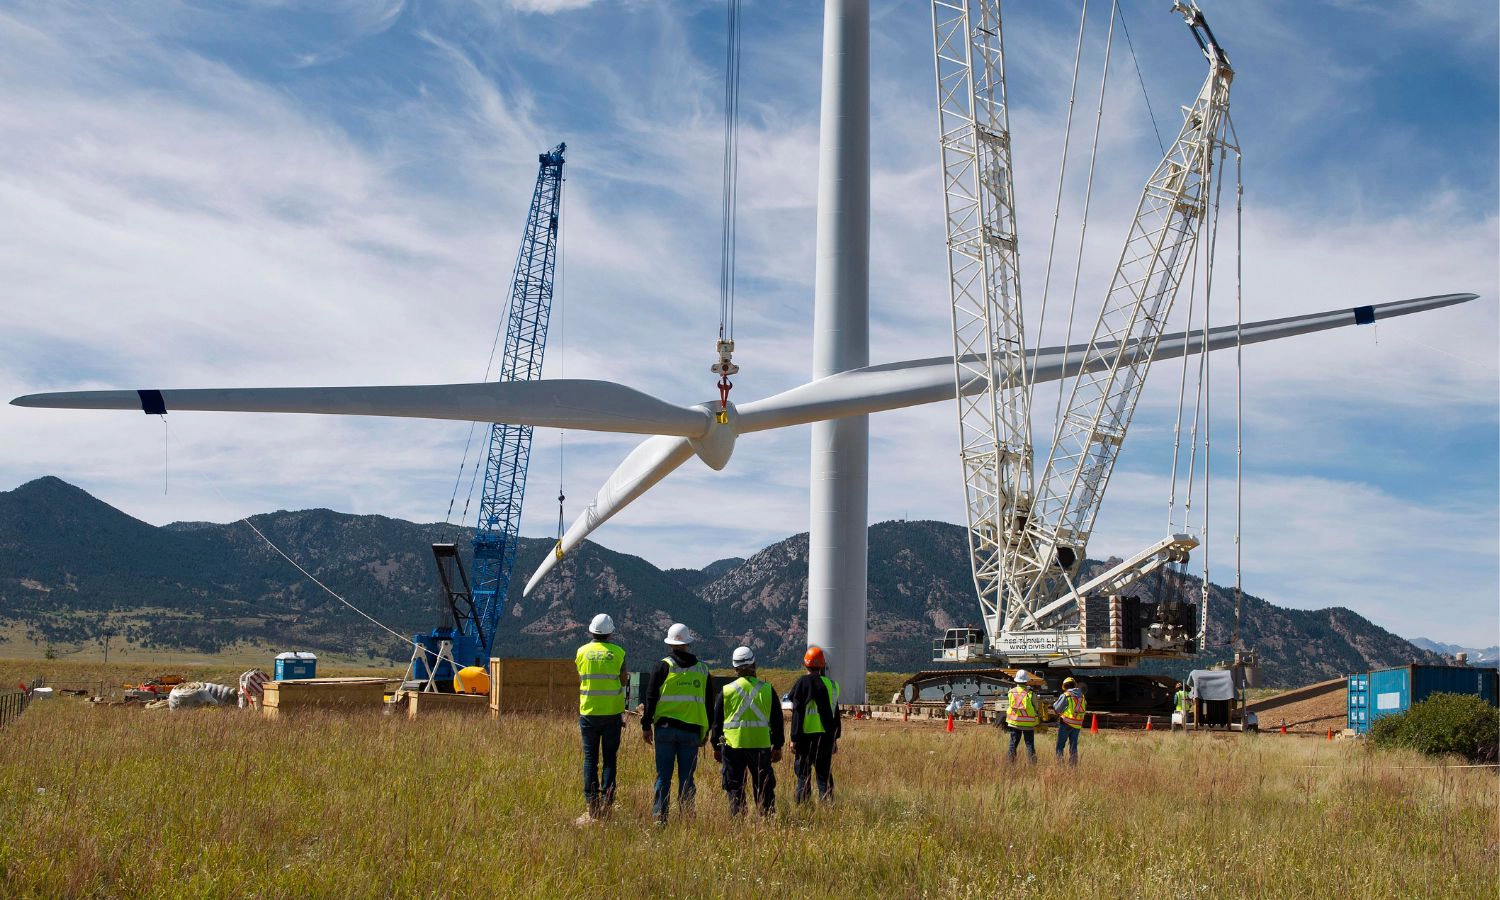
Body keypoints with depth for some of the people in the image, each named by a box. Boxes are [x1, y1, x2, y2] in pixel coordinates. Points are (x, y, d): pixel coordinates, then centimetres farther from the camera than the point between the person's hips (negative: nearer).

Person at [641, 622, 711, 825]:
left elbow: (651, 697, -2)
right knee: (687, 777, 6)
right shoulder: (702, 669, 10)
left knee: (663, 776, 2)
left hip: (665, 729, -2)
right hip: (692, 730, 2)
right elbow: (708, 703, 15)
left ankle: (659, 817, 0)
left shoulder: (663, 666, -1)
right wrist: (706, 731, 21)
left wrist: (646, 726, 4)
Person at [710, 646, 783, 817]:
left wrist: (716, 747, 15)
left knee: (735, 787, 6)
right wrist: (777, 746, 14)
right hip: (761, 745, 1)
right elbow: (777, 721, 7)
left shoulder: (726, 691, 2)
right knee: (764, 787, 8)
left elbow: (717, 721, 7)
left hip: (732, 745, 0)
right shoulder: (767, 689, 3)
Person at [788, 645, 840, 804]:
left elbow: (797, 713, -9)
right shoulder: (832, 684, 8)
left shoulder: (803, 683, -8)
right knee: (824, 773, 10)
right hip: (826, 736, 5)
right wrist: (835, 739, 22)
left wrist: (794, 739, -5)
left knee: (803, 774, 1)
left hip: (807, 736, -4)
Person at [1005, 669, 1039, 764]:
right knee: (1030, 745, 7)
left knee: (1013, 744, 10)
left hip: (1014, 723, 2)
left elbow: (1010, 705, 6)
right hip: (1028, 724, -2)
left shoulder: (1011, 692, -4)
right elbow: (1035, 708, -4)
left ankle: (1009, 762, 7)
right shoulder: (1030, 693, -13)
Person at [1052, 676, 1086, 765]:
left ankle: (1059, 762, -5)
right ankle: (1073, 764, 11)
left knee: (1060, 745, 3)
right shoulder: (1081, 697, 7)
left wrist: (1054, 704, 14)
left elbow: (1057, 708, -6)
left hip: (1066, 724, -5)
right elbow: (1084, 708, 13)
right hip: (1077, 725, 5)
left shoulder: (1065, 696, -9)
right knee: (1073, 746, 13)